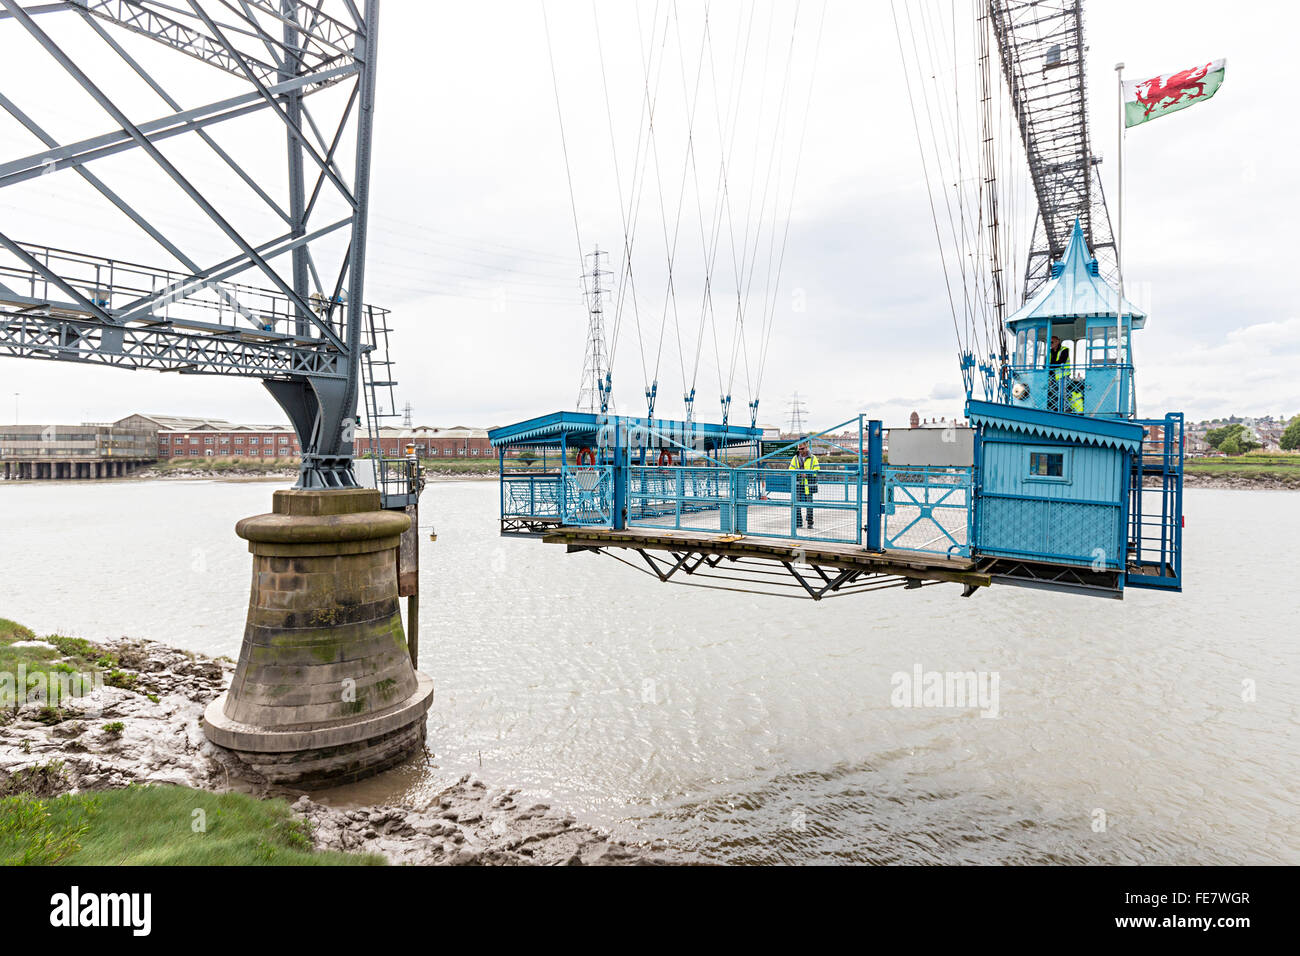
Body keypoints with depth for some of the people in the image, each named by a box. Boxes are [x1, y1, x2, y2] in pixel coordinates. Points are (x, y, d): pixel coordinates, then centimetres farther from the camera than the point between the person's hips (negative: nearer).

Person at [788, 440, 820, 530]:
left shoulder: (813, 458, 2)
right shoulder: (795, 458, 10)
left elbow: (817, 470, -3)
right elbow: (791, 469, 12)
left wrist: (807, 474, -16)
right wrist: (796, 472, -10)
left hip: (808, 485, -2)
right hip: (798, 485, 3)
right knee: (797, 503, 1)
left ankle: (810, 523, 11)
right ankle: (798, 523, 9)